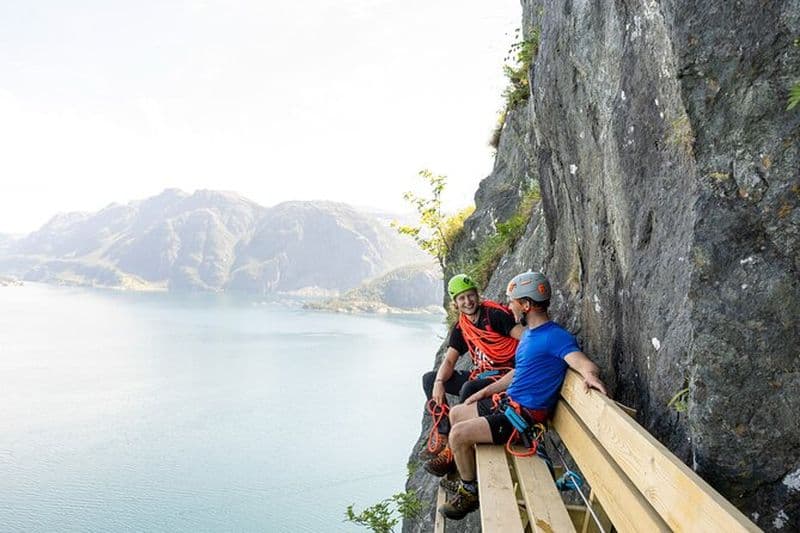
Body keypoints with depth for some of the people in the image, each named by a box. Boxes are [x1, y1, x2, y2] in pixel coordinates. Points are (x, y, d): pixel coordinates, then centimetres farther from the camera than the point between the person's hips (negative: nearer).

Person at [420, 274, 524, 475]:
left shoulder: (494, 314, -13)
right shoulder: (461, 328, 7)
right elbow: (449, 361, 4)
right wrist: (439, 382, -16)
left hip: (504, 374, -8)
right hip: (480, 375, 8)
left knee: (469, 389, -35)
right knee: (429, 379, 3)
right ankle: (443, 437, -1)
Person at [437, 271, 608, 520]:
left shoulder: (555, 336, -19)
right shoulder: (529, 333, 13)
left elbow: (585, 364, -32)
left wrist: (591, 376, -56)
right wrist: (485, 392, 23)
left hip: (525, 416, -10)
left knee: (458, 434, -19)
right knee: (456, 413, 20)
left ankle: (470, 491, 4)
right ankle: (465, 467, 34)